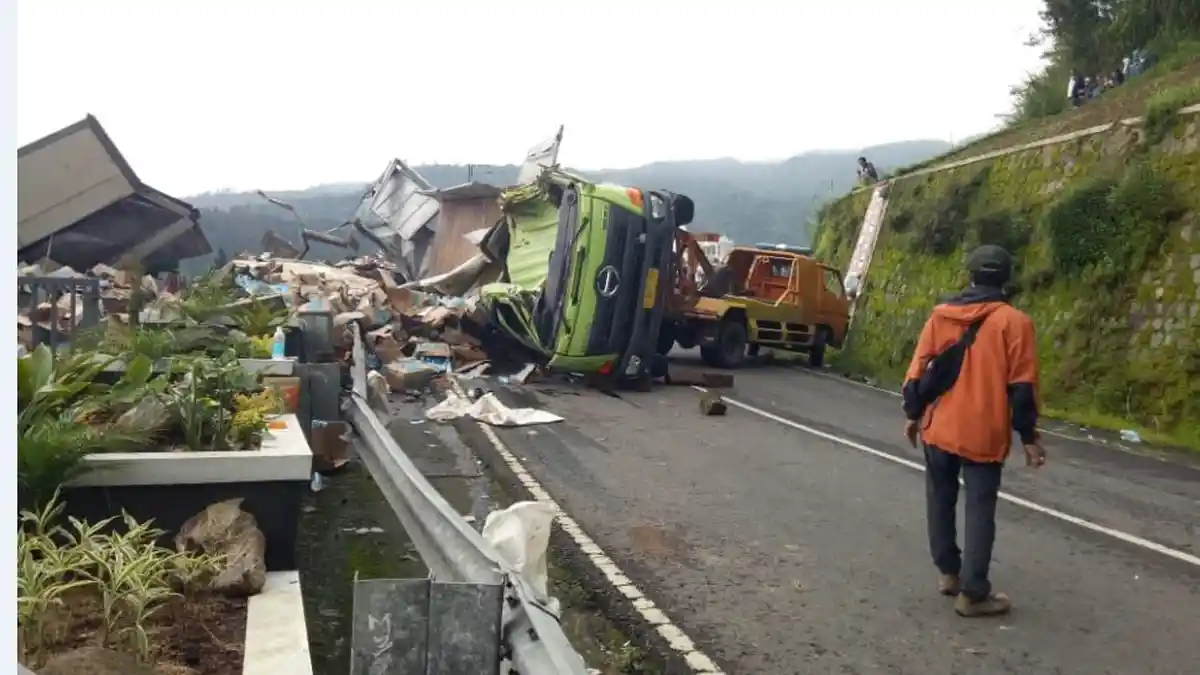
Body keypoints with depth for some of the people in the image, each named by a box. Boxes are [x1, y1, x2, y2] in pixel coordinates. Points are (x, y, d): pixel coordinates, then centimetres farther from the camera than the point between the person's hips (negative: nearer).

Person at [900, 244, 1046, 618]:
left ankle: (948, 572, 28)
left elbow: (918, 370, 4)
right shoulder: (1014, 321, -6)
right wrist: (1029, 436, -1)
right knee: (979, 510, 2)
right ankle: (972, 592, 4)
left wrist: (913, 414, 15)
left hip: (938, 428, 4)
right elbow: (1022, 385, -8)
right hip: (984, 434, -3)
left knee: (941, 500, 17)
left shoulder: (941, 314, 4)